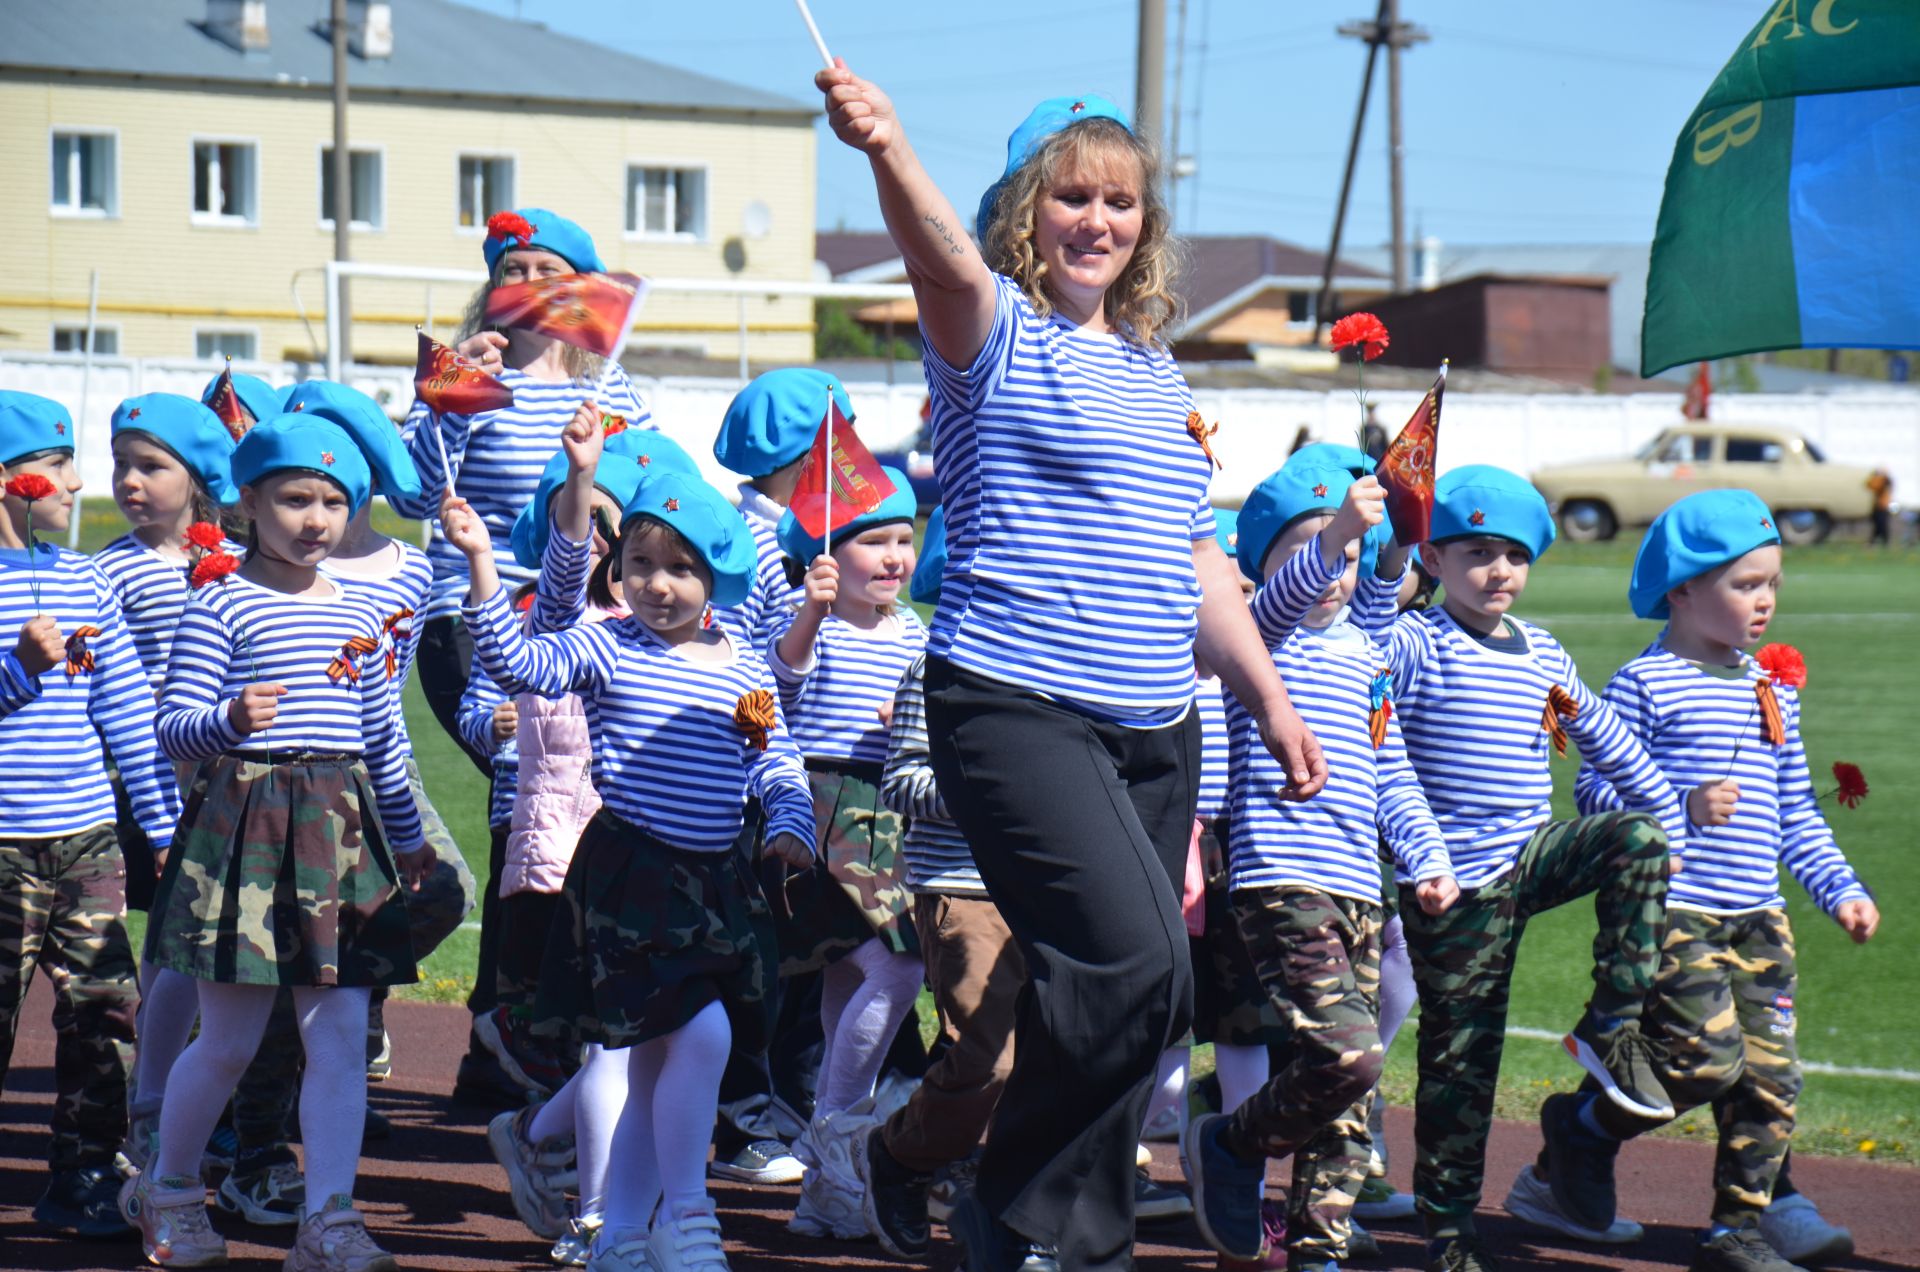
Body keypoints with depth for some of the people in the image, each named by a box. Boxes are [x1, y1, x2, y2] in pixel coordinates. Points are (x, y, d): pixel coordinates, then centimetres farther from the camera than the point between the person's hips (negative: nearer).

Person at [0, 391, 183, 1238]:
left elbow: (130, 714, 15)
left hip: (88, 840, 5)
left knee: (105, 1008, 2)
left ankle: (82, 1176, 13)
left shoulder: (85, 583, 11)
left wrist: (165, 825, 14)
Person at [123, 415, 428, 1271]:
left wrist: (406, 838, 26)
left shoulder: (358, 617, 13)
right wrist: (231, 720, -31)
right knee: (229, 1039, 2)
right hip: (243, 820, -5)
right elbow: (172, 727, -10)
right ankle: (166, 1187, 24)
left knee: (340, 1034, -2)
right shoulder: (221, 607, -5)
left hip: (343, 830, 5)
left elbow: (382, 740, 22)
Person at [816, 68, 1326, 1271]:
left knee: (1131, 988, 7)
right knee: (1136, 961, -22)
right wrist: (888, 148, -46)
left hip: (1157, 730, 7)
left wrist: (1271, 700, 24)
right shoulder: (999, 336, -2)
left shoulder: (1158, 372, 19)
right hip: (1019, 707, -7)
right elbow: (945, 258, -26)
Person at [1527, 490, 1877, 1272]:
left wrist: (1840, 889, 14)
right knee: (1708, 1057, -16)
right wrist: (1680, 807, -21)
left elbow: (1796, 812, 22)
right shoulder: (1645, 684, -5)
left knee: (1771, 1075, 3)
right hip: (1675, 909, -7)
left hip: (1758, 917, 7)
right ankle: (1583, 1127, 9)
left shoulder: (1774, 691, 16)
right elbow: (1595, 789, -9)